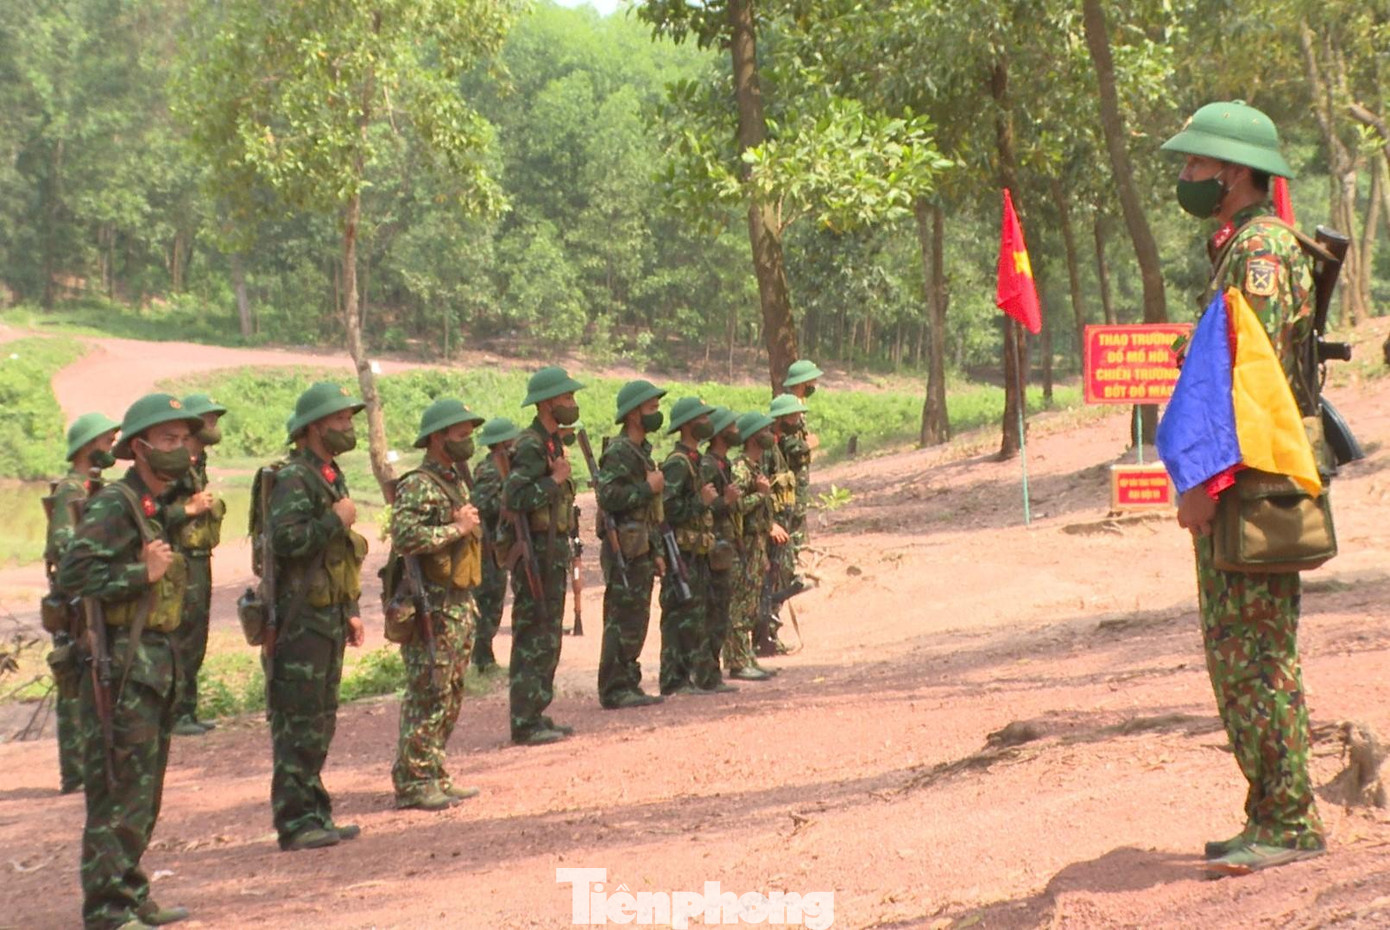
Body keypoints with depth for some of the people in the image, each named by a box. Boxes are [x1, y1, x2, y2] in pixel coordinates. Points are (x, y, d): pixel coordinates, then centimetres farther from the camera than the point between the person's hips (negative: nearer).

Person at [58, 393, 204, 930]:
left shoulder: (162, 507, 16)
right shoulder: (113, 506, -13)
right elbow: (72, 573, -23)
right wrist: (142, 572, -20)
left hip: (155, 664, 10)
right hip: (122, 668, -10)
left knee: (145, 790, 16)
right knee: (119, 792, -7)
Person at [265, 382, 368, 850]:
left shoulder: (331, 477, 17)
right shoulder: (293, 478, -13)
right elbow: (286, 539, -27)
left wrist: (352, 610, 20)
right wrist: (337, 520, -18)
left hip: (329, 617, 10)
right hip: (300, 619, -10)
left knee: (321, 722, 13)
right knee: (297, 723, -6)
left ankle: (315, 815, 20)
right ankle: (295, 823, -2)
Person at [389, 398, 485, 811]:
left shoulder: (455, 482, 17)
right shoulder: (418, 486, -13)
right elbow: (405, 536, -28)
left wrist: (471, 524, 10)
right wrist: (456, 529, -20)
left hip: (458, 603, 10)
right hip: (431, 606, -10)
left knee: (450, 697, 13)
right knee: (428, 696, -8)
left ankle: (434, 776, 21)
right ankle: (412, 783, -3)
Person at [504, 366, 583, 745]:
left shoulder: (552, 443, 15)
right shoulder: (530, 447, -16)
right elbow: (514, 498, -27)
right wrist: (555, 480, -21)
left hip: (554, 550, 10)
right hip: (535, 552, -10)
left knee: (549, 639, 14)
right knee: (532, 639, -7)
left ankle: (538, 715, 21)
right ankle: (525, 724, -4)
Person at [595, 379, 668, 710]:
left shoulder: (642, 451, 19)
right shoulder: (619, 452, -12)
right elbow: (608, 496, -26)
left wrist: (656, 552, 21)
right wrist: (648, 488, -18)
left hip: (641, 549, 10)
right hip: (625, 549, -10)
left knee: (635, 621, 12)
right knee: (623, 620, -8)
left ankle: (629, 685, 17)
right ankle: (614, 690, -5)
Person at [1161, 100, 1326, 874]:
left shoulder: (1262, 248, -13)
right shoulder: (1238, 249, 19)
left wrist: (1210, 479, -23)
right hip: (1238, 483, 10)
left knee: (1257, 656, -8)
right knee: (1235, 652, 13)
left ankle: (1290, 824, -2)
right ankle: (1271, 816, 19)